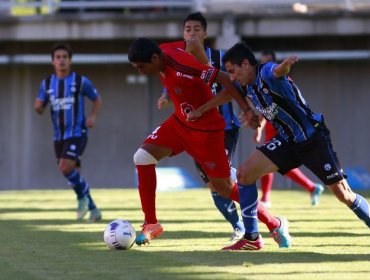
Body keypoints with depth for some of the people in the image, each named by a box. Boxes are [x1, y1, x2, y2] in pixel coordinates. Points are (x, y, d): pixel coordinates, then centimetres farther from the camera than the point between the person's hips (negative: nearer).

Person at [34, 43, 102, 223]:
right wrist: (38, 106, -18)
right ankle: (93, 210, 22)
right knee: (73, 175, 8)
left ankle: (82, 195, 2)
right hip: (59, 136, 5)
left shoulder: (80, 81, -5)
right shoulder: (47, 83, 5)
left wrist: (93, 116, -11)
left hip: (77, 134, -5)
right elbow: (40, 109, 6)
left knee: (65, 167, -24)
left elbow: (97, 100, 8)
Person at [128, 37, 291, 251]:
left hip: (206, 129, -8)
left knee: (223, 185, -1)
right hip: (180, 121, 8)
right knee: (142, 157, -6)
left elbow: (224, 79, -30)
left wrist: (247, 110, -31)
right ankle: (151, 224, 2)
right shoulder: (164, 51, -9)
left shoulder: (182, 67, -34)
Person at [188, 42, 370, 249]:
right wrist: (201, 110, 32)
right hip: (287, 141, 7)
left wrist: (285, 65, -70)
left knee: (342, 192, -10)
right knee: (245, 173, -7)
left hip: (313, 139, -7)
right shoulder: (245, 86, 2)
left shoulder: (266, 72, -22)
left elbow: (278, 71, -46)